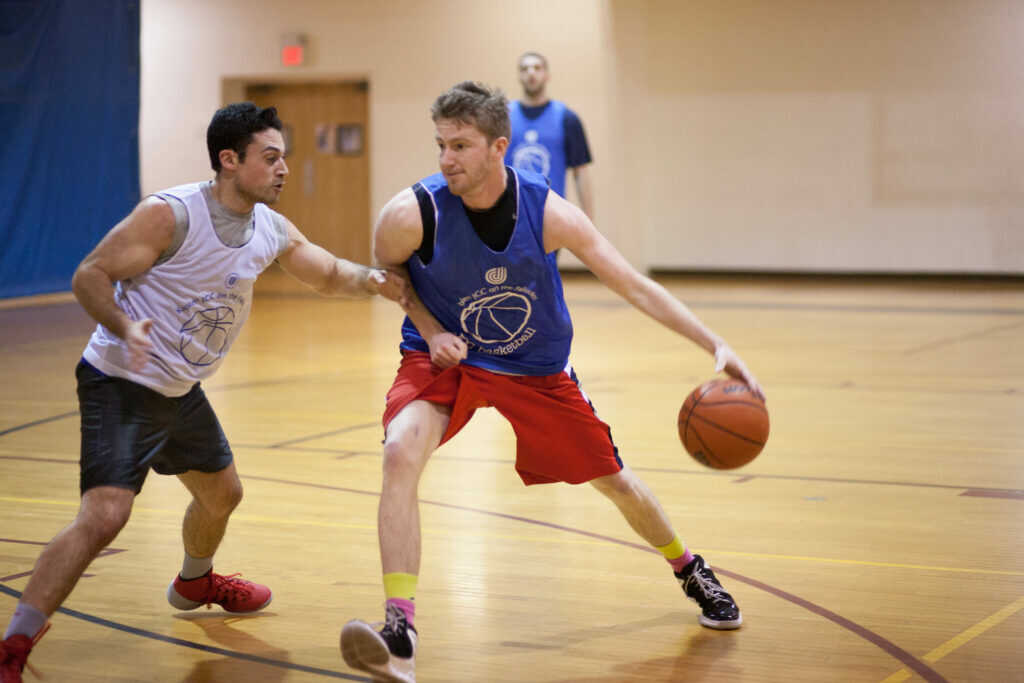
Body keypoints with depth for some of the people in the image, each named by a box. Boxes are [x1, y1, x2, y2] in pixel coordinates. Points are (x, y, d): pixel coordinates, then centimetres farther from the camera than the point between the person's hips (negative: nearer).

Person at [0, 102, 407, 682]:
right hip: (122, 386, -8)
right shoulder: (170, 215, -22)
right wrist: (124, 328, -37)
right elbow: (90, 275, -19)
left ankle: (195, 582, 57)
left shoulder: (272, 230, 1)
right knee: (104, 516, -23)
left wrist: (370, 280, -6)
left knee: (222, 494, 25)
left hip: (181, 393, 8)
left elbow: (329, 274, 15)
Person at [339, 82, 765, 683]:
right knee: (401, 453, -30)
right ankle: (400, 632, -30)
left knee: (613, 479, 11)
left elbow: (635, 285, -18)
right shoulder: (412, 214, -24)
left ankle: (691, 571, 42)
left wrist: (717, 345, -26)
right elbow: (386, 271, 0)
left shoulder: (548, 213, -23)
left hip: (537, 368, 1)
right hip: (445, 359, -1)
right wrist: (430, 330, -16)